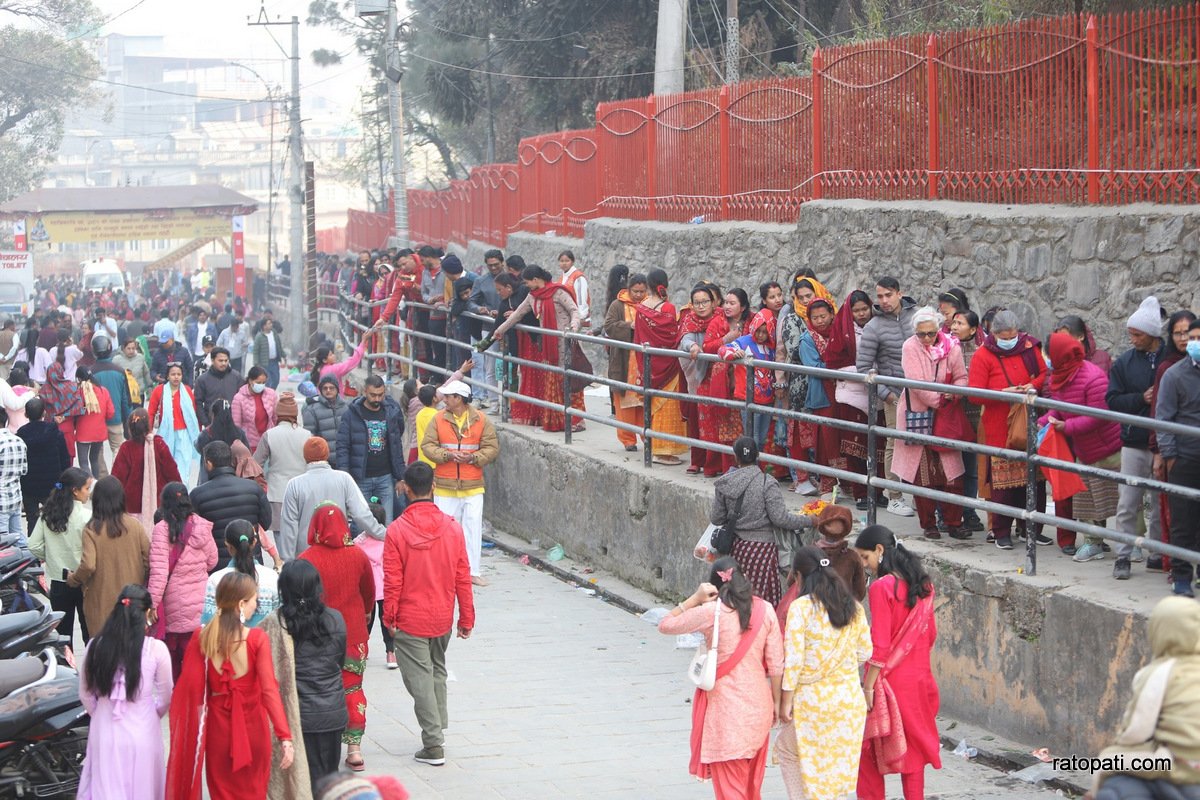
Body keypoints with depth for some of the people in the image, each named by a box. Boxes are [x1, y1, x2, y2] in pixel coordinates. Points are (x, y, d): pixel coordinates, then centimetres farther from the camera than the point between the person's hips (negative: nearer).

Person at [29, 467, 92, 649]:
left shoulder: (47, 514, -3)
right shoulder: (86, 516, -18)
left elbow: (34, 547, -2)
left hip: (58, 582, 4)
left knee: (63, 633, 14)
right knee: (89, 633, 9)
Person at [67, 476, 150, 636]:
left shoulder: (91, 529, -10)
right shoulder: (134, 525, -2)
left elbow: (88, 566, -17)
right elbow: (149, 560, -2)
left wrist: (72, 579, 2)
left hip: (102, 603, -3)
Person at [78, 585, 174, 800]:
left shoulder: (95, 646, -7)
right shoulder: (155, 649, -13)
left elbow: (86, 695, 4)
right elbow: (166, 697, -1)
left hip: (105, 732, 2)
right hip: (142, 732, -2)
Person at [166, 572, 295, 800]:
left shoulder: (202, 638, -10)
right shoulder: (257, 639, -17)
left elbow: (192, 687, -10)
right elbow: (269, 689, -23)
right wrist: (285, 737, -25)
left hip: (218, 727, 2)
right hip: (252, 728, -2)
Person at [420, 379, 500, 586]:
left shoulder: (481, 421, -1)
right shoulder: (438, 419, 2)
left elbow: (492, 448, 0)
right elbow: (427, 445, -1)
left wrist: (473, 458, -16)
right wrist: (447, 455, -17)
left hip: (472, 485, -1)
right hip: (445, 486, 1)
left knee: (473, 528, 0)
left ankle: (474, 571, 7)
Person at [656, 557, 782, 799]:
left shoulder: (711, 612, -13)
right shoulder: (764, 610, -3)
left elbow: (665, 625, -3)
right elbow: (776, 663, 0)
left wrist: (694, 599, -5)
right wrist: (776, 701, 10)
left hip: (726, 705, -4)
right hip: (758, 704, 4)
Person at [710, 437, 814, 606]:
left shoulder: (724, 484, -1)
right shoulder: (767, 484, -13)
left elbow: (717, 519, 6)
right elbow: (780, 518, -16)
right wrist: (809, 521, -4)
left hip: (736, 548, 4)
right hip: (762, 547, -4)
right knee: (763, 599, 1)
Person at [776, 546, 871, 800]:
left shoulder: (800, 607, -12)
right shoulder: (853, 607, 4)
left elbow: (793, 658, -14)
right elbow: (864, 652, 9)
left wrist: (786, 701, -9)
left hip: (812, 699, -5)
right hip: (850, 698, 5)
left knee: (786, 748, 17)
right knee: (839, 759, 15)